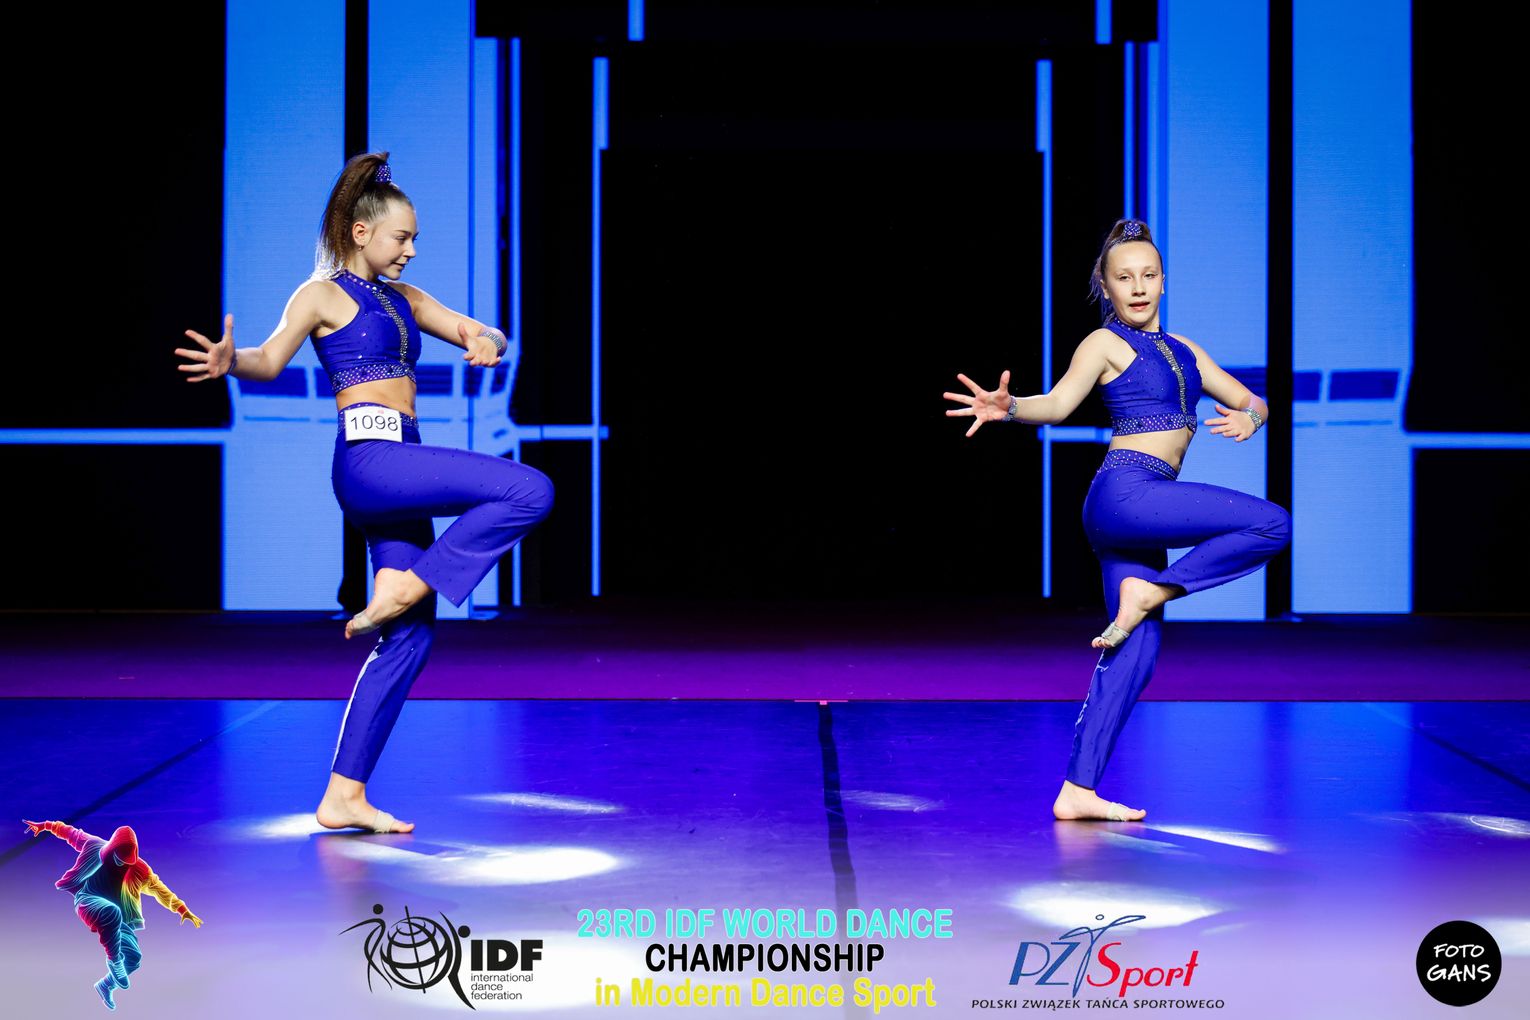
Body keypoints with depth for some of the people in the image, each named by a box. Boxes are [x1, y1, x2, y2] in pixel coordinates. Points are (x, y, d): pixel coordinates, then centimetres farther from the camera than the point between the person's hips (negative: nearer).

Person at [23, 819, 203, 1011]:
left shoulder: (138, 869, -4)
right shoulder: (95, 846, -5)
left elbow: (160, 889, -3)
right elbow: (71, 833, 9)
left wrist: (183, 910, -9)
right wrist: (46, 826, 17)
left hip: (119, 918, 3)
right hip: (90, 901, -3)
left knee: (134, 956, -10)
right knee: (111, 912, -41)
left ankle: (106, 985, 21)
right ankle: (114, 961, -23)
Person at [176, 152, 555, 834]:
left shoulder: (401, 297, 22)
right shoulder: (324, 293, 0)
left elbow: (483, 332, 21)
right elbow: (270, 359, -14)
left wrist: (485, 343, -4)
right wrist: (229, 362, -37)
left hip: (399, 468, 8)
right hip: (369, 457, -8)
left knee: (410, 637, 5)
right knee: (529, 491, -20)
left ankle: (343, 797, 7)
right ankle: (404, 588, -9)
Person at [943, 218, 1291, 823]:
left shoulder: (1182, 349, 23)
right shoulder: (1107, 343, 1)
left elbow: (1251, 400, 25)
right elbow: (1058, 403, -14)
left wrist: (1248, 419, 1)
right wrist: (1007, 407, -35)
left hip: (1140, 512, 8)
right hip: (1125, 492, -8)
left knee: (1135, 655, 3)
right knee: (1271, 524, -14)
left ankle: (1077, 792, 3)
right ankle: (1149, 591, -7)